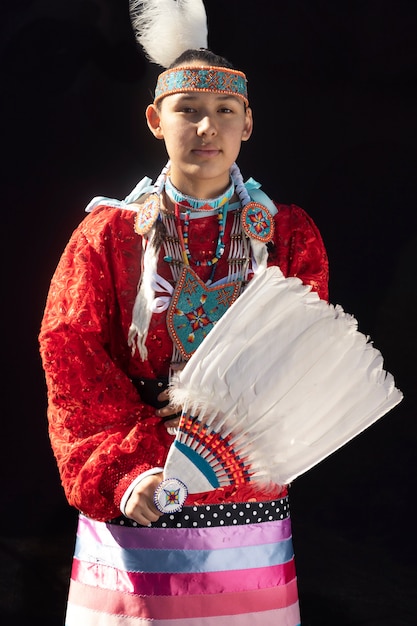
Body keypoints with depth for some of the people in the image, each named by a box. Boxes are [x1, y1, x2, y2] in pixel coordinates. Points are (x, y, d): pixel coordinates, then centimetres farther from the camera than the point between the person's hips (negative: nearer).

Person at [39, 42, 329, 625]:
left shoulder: (289, 234, 7)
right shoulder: (108, 231, 3)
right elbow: (72, 359, -5)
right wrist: (122, 472, -18)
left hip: (250, 502, 1)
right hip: (135, 509, -1)